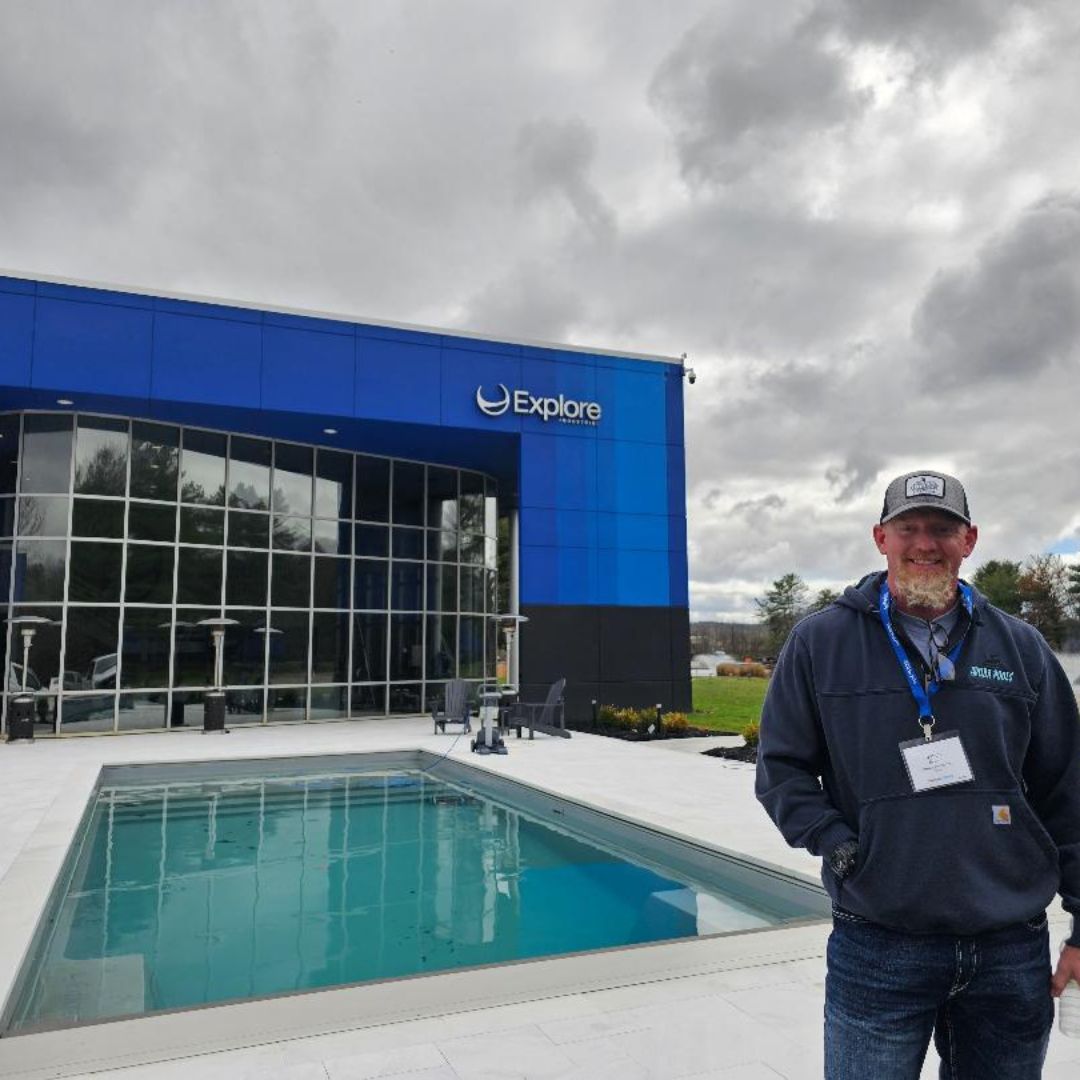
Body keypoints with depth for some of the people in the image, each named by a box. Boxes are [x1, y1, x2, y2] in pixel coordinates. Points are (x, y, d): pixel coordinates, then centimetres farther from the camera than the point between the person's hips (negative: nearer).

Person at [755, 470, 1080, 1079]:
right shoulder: (821, 642, -2)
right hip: (876, 951, -2)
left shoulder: (1021, 648, 5)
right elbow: (782, 767, 3)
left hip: (1013, 952, 3)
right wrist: (841, 847, -10)